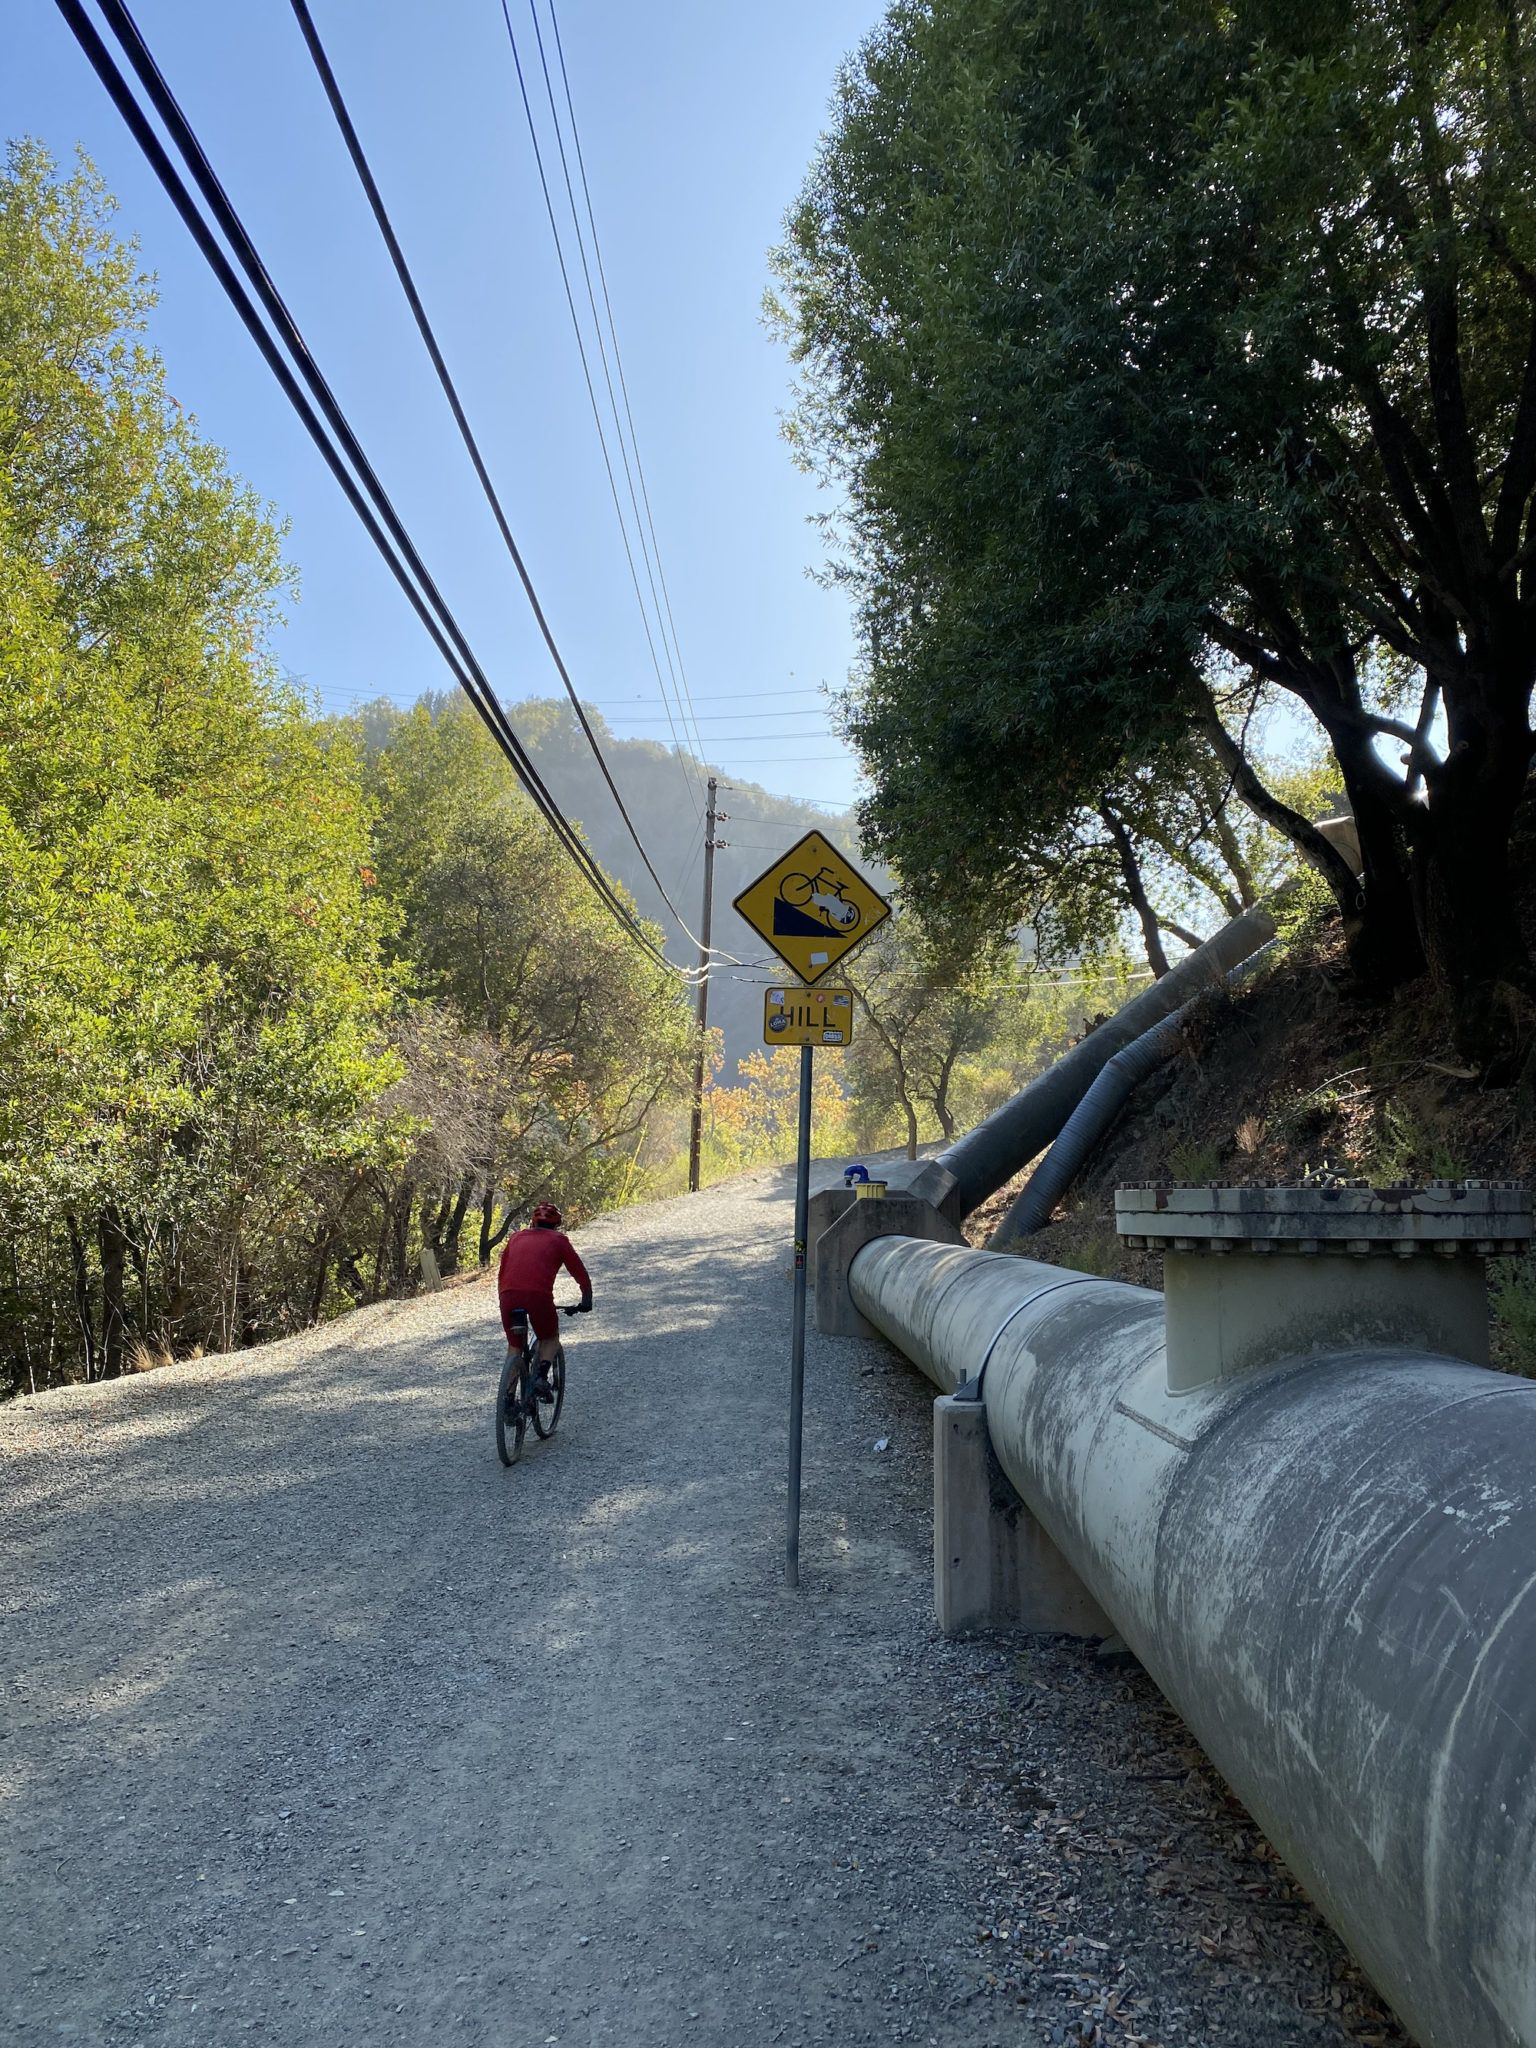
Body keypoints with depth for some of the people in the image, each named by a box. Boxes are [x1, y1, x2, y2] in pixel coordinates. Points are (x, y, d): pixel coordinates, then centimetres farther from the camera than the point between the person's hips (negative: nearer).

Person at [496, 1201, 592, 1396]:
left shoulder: (516, 1237, 28)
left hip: (508, 1294, 3)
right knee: (550, 1338, 22)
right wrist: (586, 1301, 33)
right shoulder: (558, 1240, 19)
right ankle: (542, 1376, -1)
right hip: (539, 1294, -3)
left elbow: (501, 1272, 31)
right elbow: (580, 1273, 20)